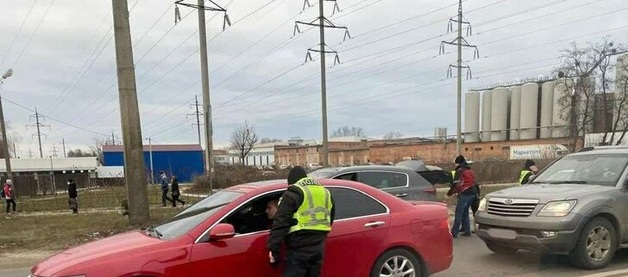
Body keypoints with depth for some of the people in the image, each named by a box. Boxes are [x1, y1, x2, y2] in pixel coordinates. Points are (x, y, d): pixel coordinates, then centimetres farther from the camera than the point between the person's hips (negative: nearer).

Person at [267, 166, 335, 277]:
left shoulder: (294, 193, -7)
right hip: (319, 246, 7)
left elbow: (281, 222, -13)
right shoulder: (325, 192, 16)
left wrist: (273, 248, -13)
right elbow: (329, 220, 25)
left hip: (299, 248, -7)